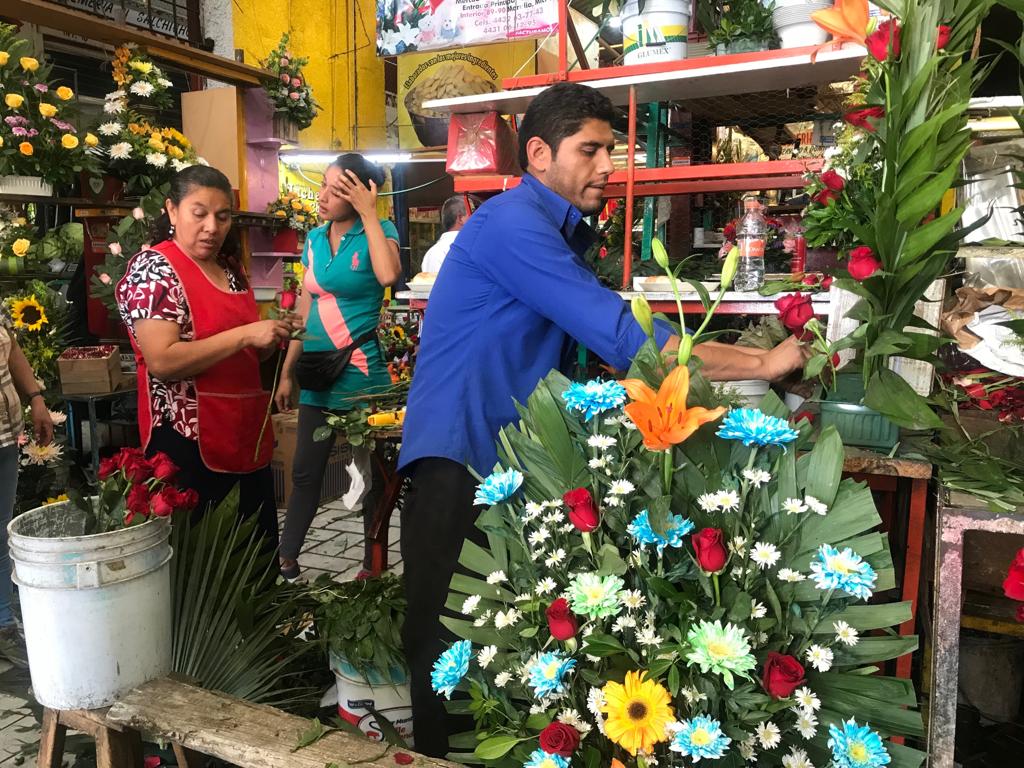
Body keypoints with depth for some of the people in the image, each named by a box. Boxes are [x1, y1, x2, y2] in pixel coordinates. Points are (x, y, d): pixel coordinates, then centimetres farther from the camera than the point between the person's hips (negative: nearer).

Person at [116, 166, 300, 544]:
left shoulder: (231, 268, 14)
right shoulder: (152, 268, -9)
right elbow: (162, 361, -21)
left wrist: (273, 335, 3)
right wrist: (245, 334, -22)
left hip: (248, 432, 8)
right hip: (189, 441, -7)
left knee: (263, 547, 13)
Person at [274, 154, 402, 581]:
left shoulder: (378, 232, -6)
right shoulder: (315, 239, 9)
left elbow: (389, 276, -30)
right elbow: (305, 311, 13)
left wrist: (369, 213, -21)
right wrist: (288, 372, 13)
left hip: (362, 375, -5)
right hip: (318, 375, 5)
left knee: (371, 474, 8)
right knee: (305, 472, 13)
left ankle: (372, 567, 22)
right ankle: (286, 560, 27)